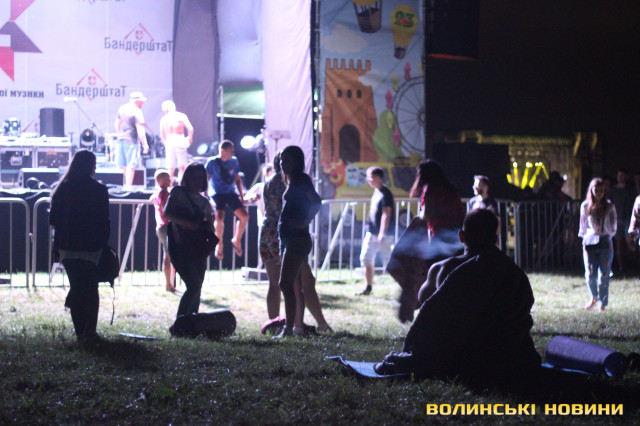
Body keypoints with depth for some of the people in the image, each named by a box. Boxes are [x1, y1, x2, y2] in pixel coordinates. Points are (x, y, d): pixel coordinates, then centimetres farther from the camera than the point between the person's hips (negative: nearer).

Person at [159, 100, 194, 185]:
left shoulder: (163, 119, 9)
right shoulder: (181, 116, 2)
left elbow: (162, 136, 8)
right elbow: (190, 129, -6)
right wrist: (190, 139, 10)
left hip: (169, 143, 2)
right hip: (180, 142, -2)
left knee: (171, 169, 8)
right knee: (182, 167, 3)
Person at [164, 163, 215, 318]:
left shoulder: (204, 201, 14)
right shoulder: (178, 193, 0)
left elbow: (210, 227, 12)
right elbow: (167, 213, -13)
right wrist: (185, 223, -26)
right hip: (179, 246, -6)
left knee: (196, 289, 5)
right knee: (194, 285, -18)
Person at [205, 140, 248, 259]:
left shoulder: (234, 162, 6)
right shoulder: (212, 162, -8)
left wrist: (241, 196, 12)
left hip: (231, 193, 5)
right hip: (217, 194, -5)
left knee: (244, 216, -11)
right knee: (219, 218, -24)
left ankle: (237, 240, 11)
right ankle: (219, 244, -1)